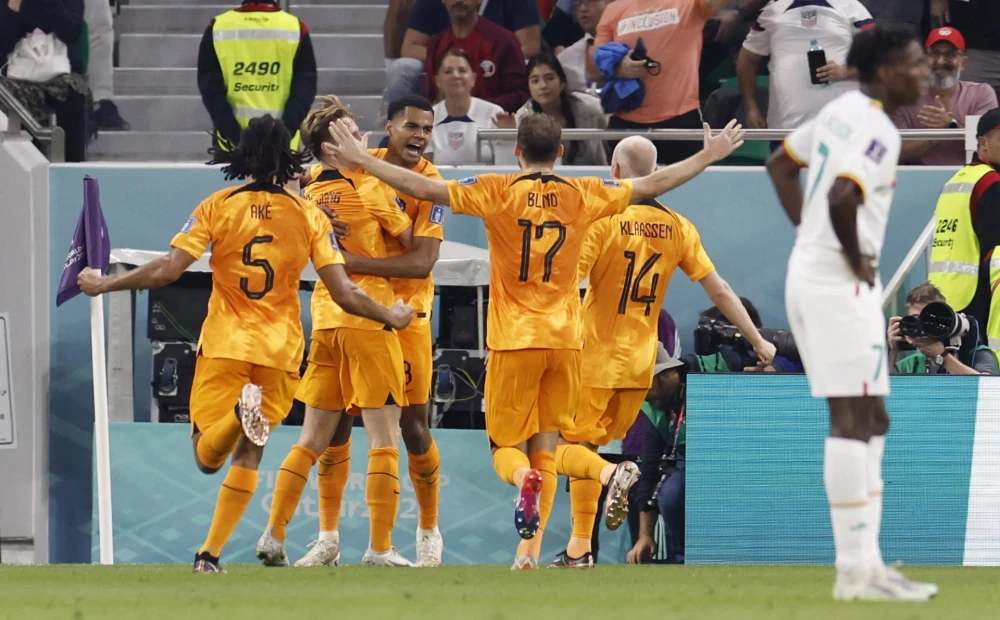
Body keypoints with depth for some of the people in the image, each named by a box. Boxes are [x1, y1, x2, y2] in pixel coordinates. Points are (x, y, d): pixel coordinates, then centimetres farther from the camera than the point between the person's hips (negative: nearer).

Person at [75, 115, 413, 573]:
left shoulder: (217, 207, -2)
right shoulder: (309, 216, 1)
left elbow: (168, 270, -10)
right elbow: (343, 293, -4)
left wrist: (103, 285, 3)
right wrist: (390, 316, 14)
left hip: (224, 346, -2)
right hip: (280, 351, 2)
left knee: (207, 457, 1)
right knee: (248, 457, 14)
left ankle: (241, 411, -32)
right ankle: (210, 553, 6)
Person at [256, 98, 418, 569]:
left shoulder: (307, 197, 8)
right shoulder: (369, 188, -8)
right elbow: (412, 243, 0)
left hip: (324, 318, 6)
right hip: (369, 317, -6)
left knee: (313, 438, 13)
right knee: (384, 438, -3)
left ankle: (274, 536, 11)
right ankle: (380, 548, -8)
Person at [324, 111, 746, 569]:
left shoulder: (498, 193, -5)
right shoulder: (582, 196, 3)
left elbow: (425, 188, -11)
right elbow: (653, 185, 12)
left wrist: (361, 160, -5)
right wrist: (708, 156, 25)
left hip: (513, 341, -2)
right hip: (564, 340, 2)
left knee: (505, 445, 7)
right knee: (546, 450, 9)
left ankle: (523, 477, -29)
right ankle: (528, 555, 1)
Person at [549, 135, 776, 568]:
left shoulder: (604, 219, -11)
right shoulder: (678, 228, 3)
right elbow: (719, 291, 6)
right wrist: (758, 341, 16)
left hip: (594, 358, -5)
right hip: (640, 365, 5)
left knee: (566, 449, 1)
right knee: (588, 448, 18)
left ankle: (613, 475, -30)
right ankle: (579, 549, 16)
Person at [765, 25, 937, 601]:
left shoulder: (841, 110, 12)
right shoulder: (877, 130, -16)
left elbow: (781, 164, 25)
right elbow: (842, 196, -32)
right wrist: (856, 259, -17)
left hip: (808, 271, 10)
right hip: (842, 286, -10)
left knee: (870, 421, 13)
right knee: (855, 419, -8)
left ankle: (866, 561, 13)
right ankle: (856, 571, -9)